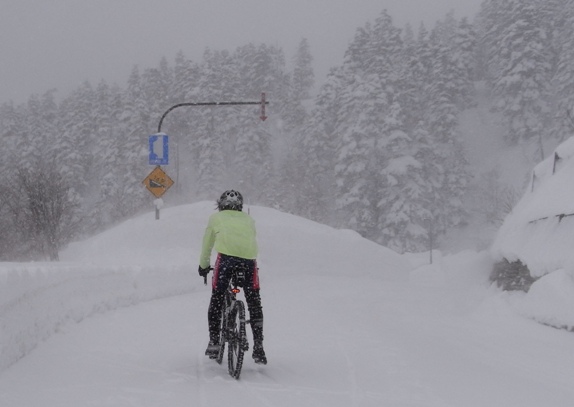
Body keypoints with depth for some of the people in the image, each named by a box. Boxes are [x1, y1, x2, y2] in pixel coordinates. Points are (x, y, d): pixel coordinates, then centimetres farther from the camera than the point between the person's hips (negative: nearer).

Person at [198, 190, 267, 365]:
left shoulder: (215, 218, 26)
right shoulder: (248, 219, 30)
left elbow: (207, 244, 31)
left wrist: (203, 266, 45)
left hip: (227, 257, -2)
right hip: (249, 259, 2)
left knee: (217, 300, 11)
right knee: (254, 303, 10)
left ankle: (214, 343, 10)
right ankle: (258, 348, 7)